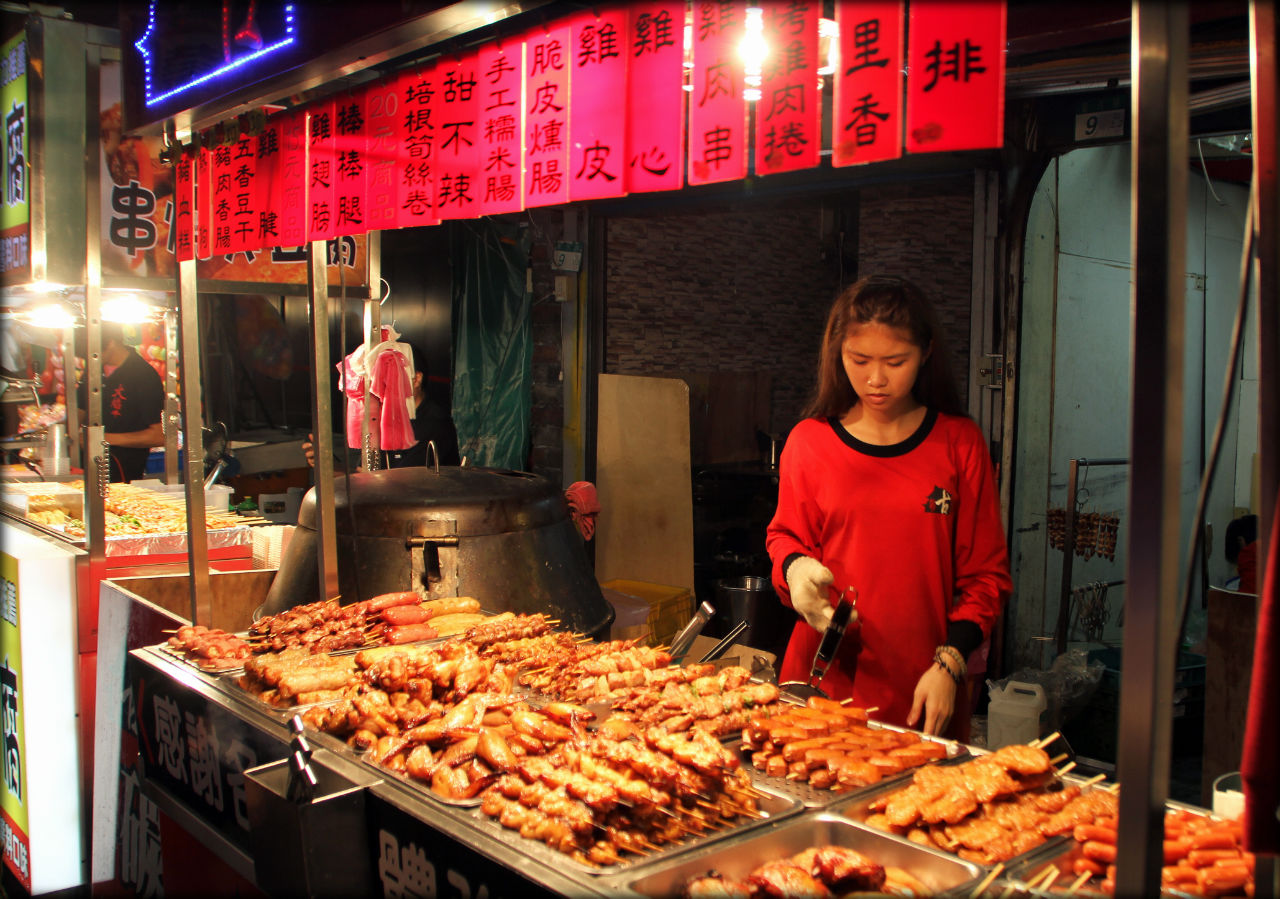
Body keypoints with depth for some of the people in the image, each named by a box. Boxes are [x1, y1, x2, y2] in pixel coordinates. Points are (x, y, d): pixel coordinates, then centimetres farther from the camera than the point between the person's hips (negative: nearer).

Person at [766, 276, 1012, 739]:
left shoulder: (959, 443, 0)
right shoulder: (808, 441, 2)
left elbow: (986, 574, 4)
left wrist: (949, 665, -7)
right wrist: (795, 567, -6)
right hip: (823, 675, 1)